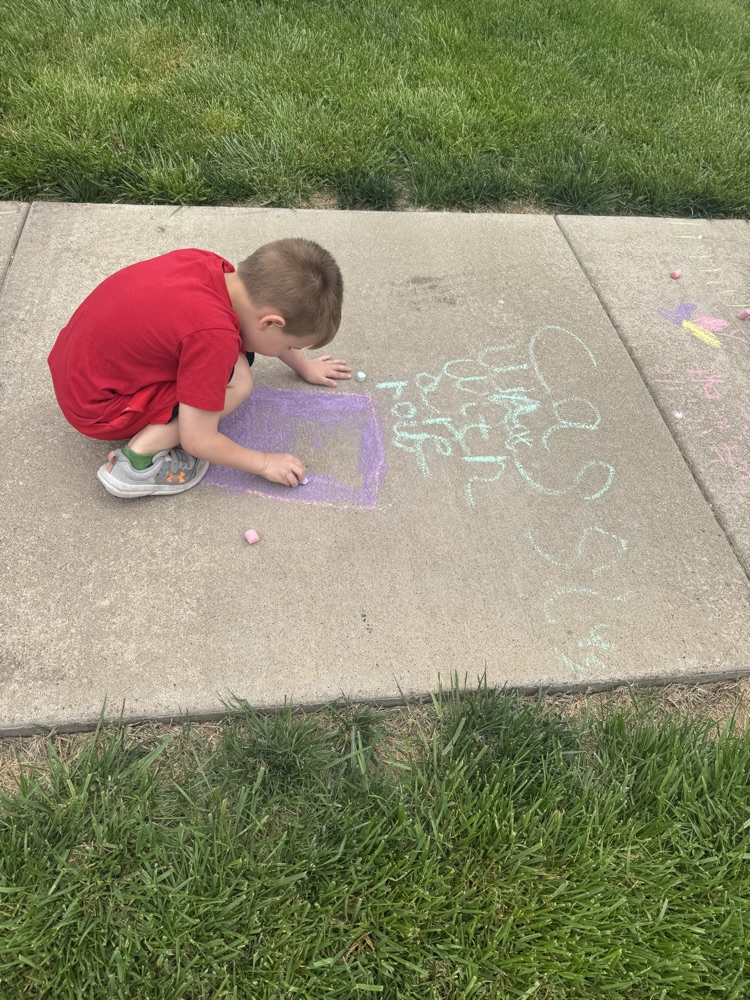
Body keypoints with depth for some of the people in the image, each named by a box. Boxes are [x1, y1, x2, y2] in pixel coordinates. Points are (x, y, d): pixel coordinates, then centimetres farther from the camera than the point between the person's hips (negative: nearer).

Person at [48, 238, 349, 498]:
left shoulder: (212, 267, -8)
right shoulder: (214, 336, -31)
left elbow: (256, 318, 14)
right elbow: (198, 441, -22)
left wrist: (303, 365, 24)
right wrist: (264, 463, -8)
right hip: (96, 409, -8)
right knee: (236, 382, -14)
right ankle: (138, 459, -12)